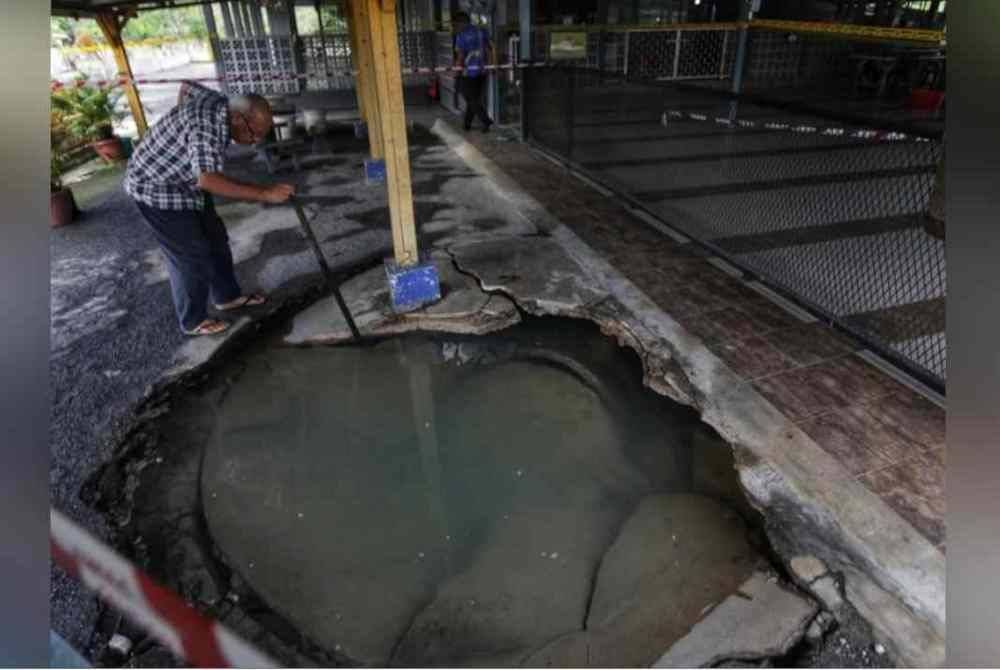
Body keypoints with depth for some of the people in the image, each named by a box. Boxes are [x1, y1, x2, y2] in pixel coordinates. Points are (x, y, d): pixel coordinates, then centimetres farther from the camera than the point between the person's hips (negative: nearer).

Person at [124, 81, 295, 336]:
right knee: (190, 255, -3)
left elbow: (187, 86, 16)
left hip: (182, 180, 9)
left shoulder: (220, 103, -5)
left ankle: (227, 296, 32)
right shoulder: (206, 127, -35)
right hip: (155, 188, -9)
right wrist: (264, 193, -50)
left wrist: (181, 121, 27)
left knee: (215, 238, 15)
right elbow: (208, 180, -48)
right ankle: (193, 321, 13)